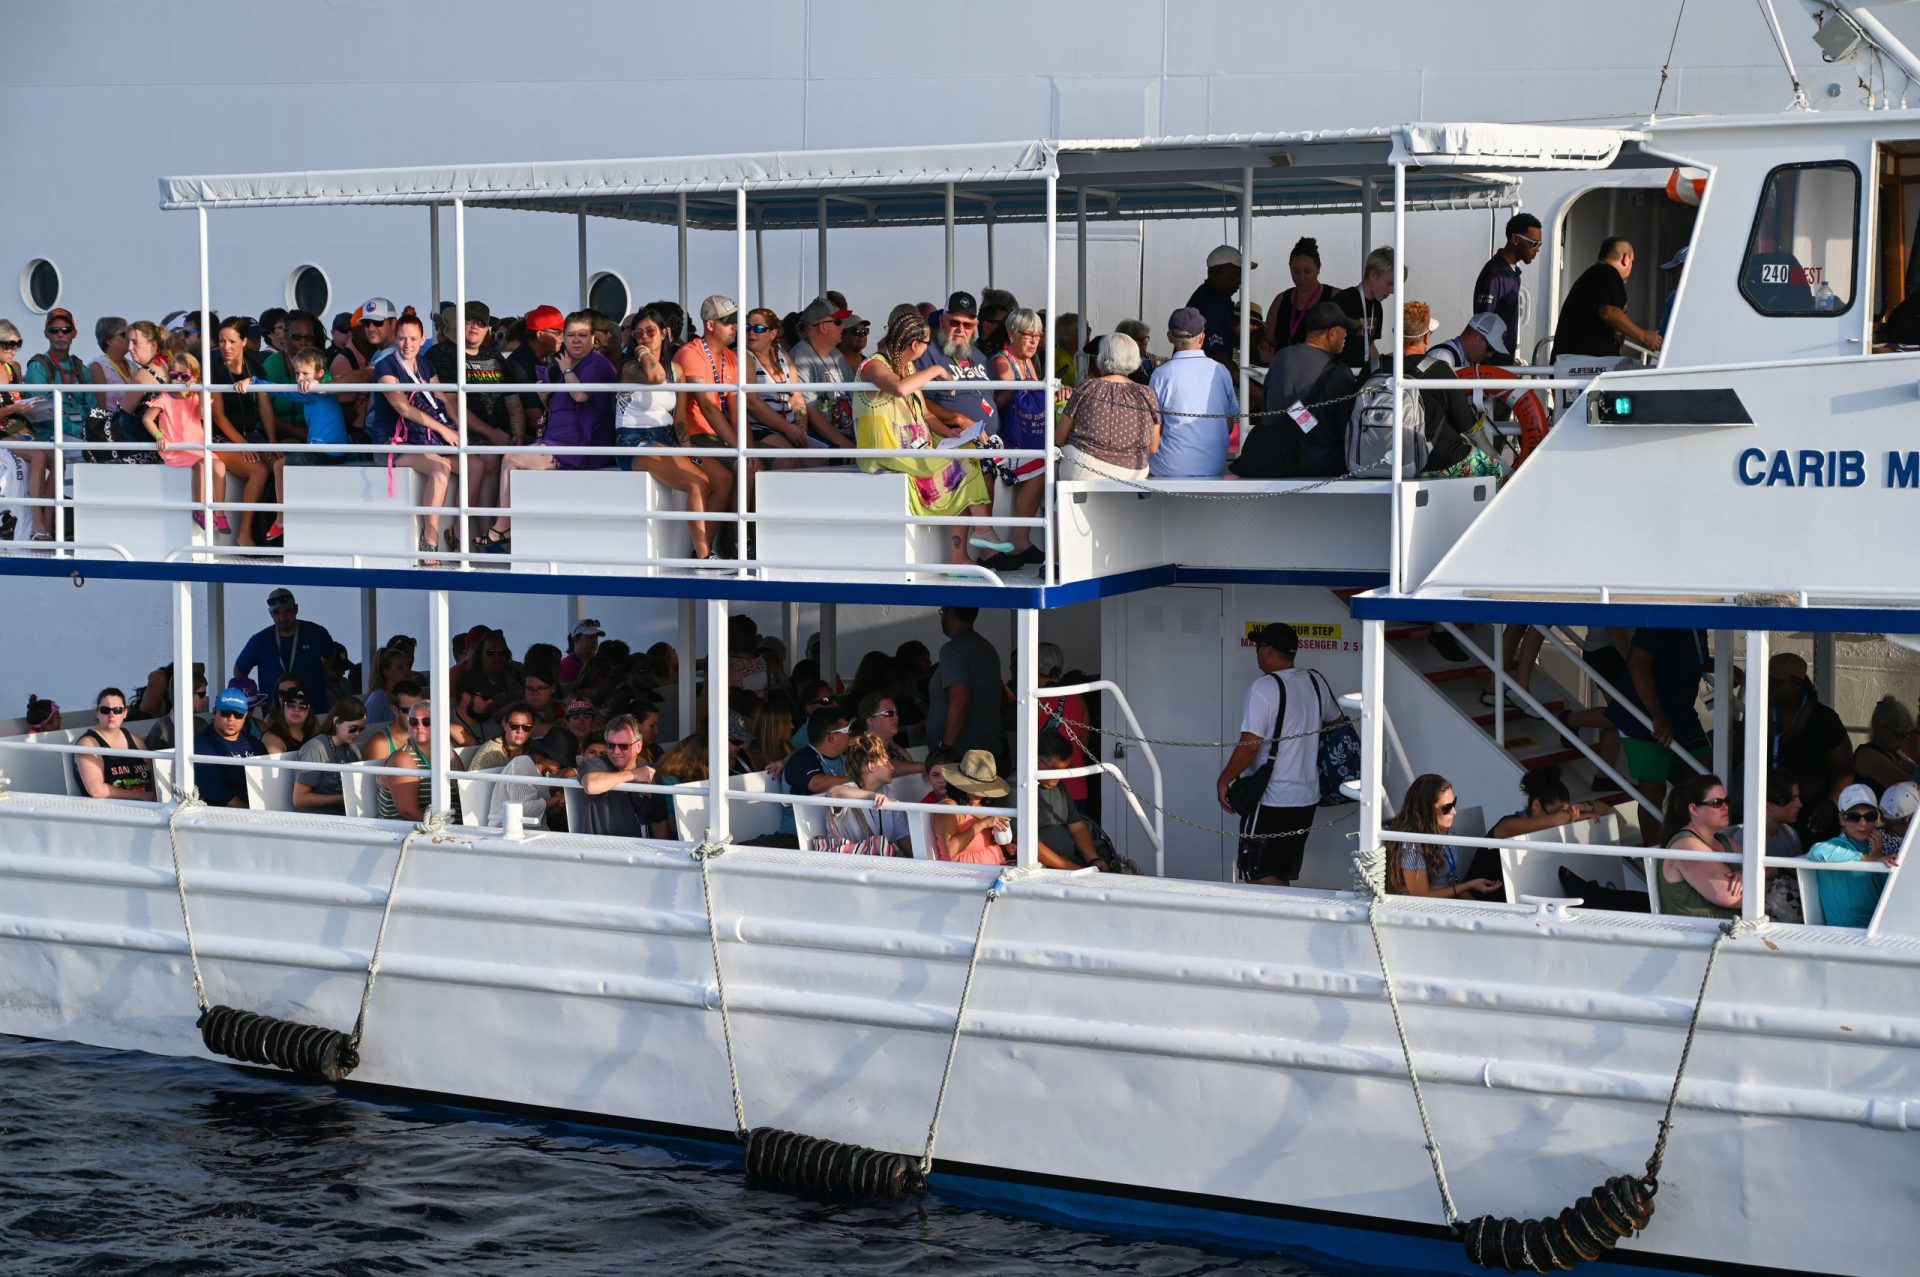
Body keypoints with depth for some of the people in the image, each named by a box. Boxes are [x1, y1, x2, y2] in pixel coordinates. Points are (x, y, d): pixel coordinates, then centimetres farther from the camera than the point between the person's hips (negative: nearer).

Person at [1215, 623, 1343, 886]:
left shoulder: (1263, 687, -16)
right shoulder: (1315, 683, 6)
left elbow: (1249, 746, -20)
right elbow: (1337, 722, 23)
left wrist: (1223, 781, -9)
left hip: (1270, 801, -8)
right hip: (1307, 797, 8)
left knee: (1262, 881, -4)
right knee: (1281, 879, 15)